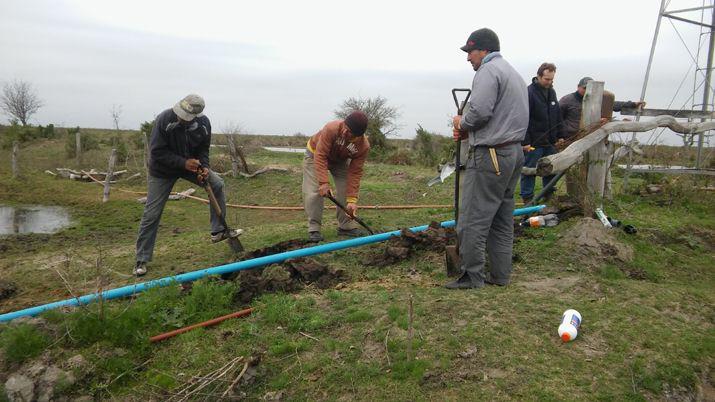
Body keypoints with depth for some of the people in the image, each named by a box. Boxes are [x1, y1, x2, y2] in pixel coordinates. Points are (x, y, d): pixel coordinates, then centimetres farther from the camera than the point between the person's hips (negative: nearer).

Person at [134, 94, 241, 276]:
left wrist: (204, 167, -23)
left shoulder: (203, 123, -18)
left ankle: (218, 231, 2)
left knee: (217, 183, -10)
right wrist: (183, 163, -33)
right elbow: (157, 152, -26)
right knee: (151, 214, -4)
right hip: (162, 170, -4)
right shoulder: (164, 119, -30)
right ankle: (141, 260, 8)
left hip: (190, 164, 4)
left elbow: (203, 149, -5)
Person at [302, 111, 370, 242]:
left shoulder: (364, 146, -30)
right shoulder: (331, 129, -42)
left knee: (346, 191, -4)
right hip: (315, 154, -3)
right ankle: (313, 229, -6)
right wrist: (324, 182, -49)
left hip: (340, 160, 3)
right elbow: (320, 157, -41)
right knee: (313, 192, -14)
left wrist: (352, 200, -30)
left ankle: (346, 226, 10)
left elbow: (355, 173, -26)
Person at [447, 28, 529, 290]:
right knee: (502, 219, 13)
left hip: (490, 156, -10)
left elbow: (479, 110, -23)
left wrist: (461, 124, -2)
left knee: (473, 219, -3)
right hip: (514, 152, 10)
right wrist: (467, 131, 12)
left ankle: (472, 276, 3)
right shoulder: (514, 73, 23)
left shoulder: (488, 70, -9)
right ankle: (500, 275, 19)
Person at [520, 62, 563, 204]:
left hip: (550, 142, 7)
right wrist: (525, 142, -19)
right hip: (534, 142, -7)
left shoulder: (552, 92, 13)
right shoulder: (529, 92, -12)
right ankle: (527, 199, 10)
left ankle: (549, 196, 26)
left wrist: (560, 136, 15)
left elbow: (558, 116, 20)